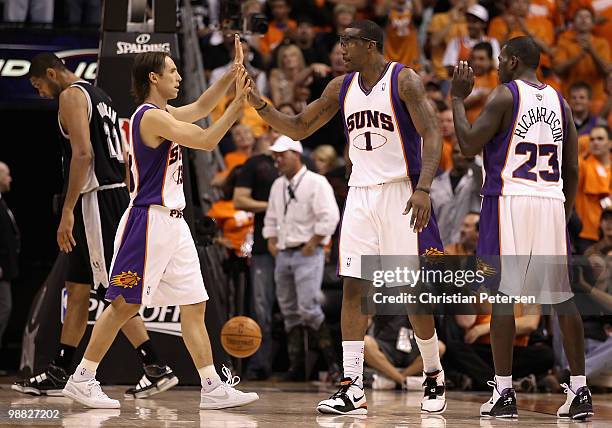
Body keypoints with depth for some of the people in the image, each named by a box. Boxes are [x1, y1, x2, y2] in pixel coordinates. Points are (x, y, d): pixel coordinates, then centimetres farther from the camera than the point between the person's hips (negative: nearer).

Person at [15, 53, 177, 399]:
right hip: (117, 195, 10)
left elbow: (83, 153, -20)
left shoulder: (71, 95, -8)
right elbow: (122, 155, 22)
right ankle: (59, 374, 17)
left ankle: (157, 368, -12)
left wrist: (68, 210, -21)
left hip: (96, 199, -10)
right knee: (77, 289, 13)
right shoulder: (98, 95, 22)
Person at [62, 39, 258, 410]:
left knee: (194, 306, 5)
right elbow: (206, 141, -18)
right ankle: (82, 379, 3)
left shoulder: (162, 113, 15)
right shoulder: (152, 116, -14)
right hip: (149, 222, -10)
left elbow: (200, 108, 27)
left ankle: (213, 388, 4)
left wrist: (231, 76, 18)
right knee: (124, 305, -5)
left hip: (173, 223, 10)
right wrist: (239, 102, -14)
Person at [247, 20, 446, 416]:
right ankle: (352, 388, -5)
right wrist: (256, 101, 3)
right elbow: (298, 128, 17)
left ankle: (434, 376, 18)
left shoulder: (404, 81, -8)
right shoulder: (341, 87, 10)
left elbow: (431, 135, -15)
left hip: (401, 194, -6)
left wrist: (423, 189, -27)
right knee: (354, 289, -3)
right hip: (360, 194, 6)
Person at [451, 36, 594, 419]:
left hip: (510, 201, -5)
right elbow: (572, 170, 14)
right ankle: (580, 392, 7)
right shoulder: (560, 101, 14)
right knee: (562, 298, 8)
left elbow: (469, 145, -9)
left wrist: (458, 99, 3)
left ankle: (504, 394, -5)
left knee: (502, 294, -2)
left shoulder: (505, 95, -4)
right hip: (551, 202, 5)